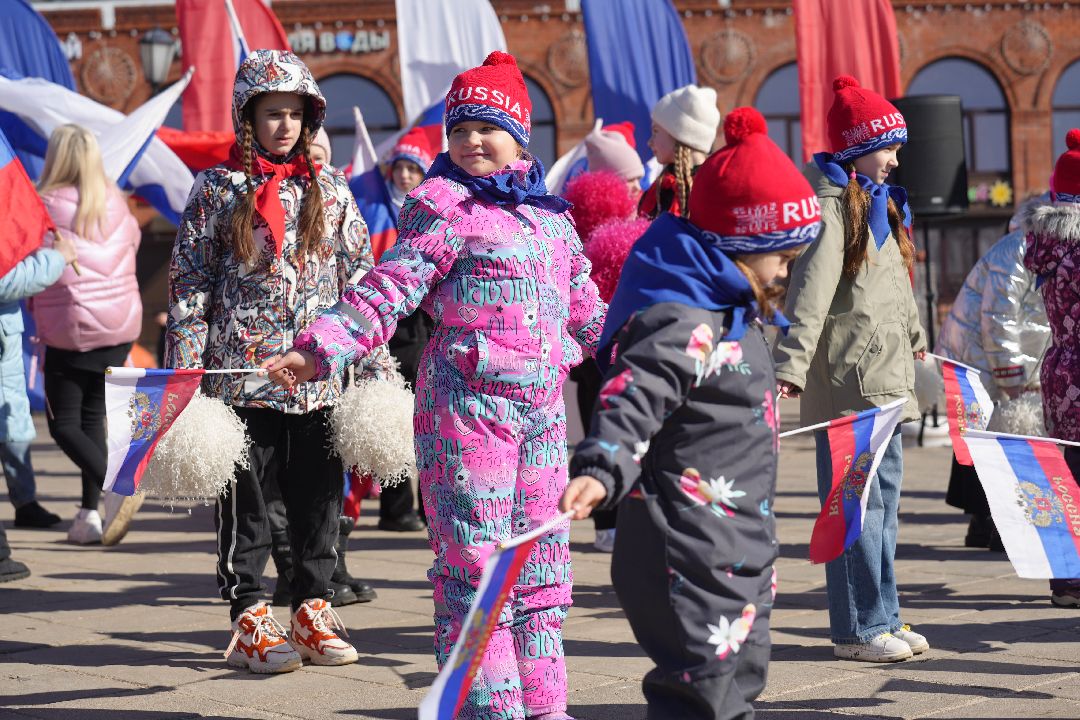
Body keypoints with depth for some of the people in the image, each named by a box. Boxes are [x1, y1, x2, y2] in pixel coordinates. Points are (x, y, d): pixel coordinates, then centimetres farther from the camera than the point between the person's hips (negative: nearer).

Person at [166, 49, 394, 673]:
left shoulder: (331, 191, 8)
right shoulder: (218, 188, 2)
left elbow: (360, 280, 10)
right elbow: (190, 283, 1)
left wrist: (378, 365, 6)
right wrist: (184, 371, -5)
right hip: (243, 372, -2)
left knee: (319, 501, 7)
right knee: (246, 504, 3)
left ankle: (313, 613, 18)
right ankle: (251, 620, 11)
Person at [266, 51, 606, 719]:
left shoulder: (552, 214, 14)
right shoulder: (444, 207, -4)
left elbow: (584, 309, 26)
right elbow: (387, 290, -12)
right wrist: (317, 350, -24)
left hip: (543, 404, 6)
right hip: (468, 402, -6)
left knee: (543, 559, 10)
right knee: (476, 562, -5)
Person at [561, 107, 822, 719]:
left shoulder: (733, 315, 16)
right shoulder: (682, 323, -19)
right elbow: (633, 395, -34)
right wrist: (601, 468, -50)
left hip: (735, 549, 11)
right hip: (689, 553, -11)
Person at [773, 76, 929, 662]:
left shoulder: (878, 204, 18)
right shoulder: (830, 206, -12)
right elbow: (810, 290, -24)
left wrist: (915, 340, 42)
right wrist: (790, 364, -33)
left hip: (884, 381, 10)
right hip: (846, 383, -10)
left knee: (883, 498, 13)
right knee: (857, 503, -6)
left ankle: (881, 619, 21)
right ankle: (858, 629, -1)